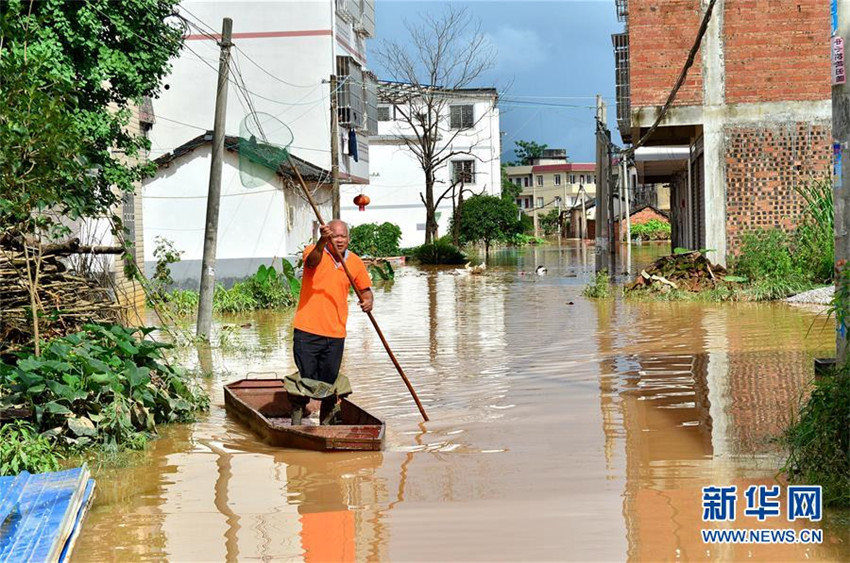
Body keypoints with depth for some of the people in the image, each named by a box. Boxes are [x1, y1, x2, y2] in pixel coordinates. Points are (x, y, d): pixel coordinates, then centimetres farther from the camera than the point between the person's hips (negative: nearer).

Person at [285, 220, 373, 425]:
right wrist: (322, 242, -49)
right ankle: (296, 422, 12)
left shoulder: (355, 262, 6)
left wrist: (368, 300, -6)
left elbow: (365, 289, 18)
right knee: (306, 379, -1)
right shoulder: (314, 252, -5)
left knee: (330, 383, 11)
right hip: (307, 331, -3)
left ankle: (326, 424, 26)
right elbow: (312, 262, -29)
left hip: (336, 333, 3)